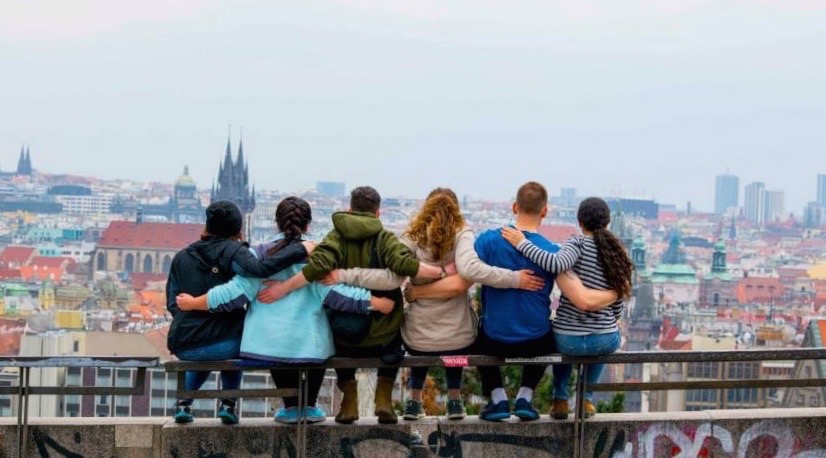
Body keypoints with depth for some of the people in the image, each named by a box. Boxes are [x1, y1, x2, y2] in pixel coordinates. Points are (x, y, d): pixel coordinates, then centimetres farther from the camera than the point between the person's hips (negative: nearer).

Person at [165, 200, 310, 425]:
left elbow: (172, 303, 13)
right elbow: (259, 268, -24)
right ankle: (228, 404, 25)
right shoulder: (232, 251, -3)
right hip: (221, 343, -4)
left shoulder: (181, 257, 13)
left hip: (182, 346, 4)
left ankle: (183, 403, 30)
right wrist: (301, 249, -19)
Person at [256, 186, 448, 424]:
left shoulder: (337, 237, -1)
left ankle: (349, 401, 24)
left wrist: (283, 288, -16)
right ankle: (384, 398, 18)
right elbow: (404, 264, -21)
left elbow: (318, 266, -19)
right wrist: (442, 272, -12)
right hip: (383, 337, -1)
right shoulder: (385, 238, -4)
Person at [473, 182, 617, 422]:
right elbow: (584, 300, -17)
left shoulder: (488, 240, -14)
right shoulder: (552, 252, -14)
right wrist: (616, 293, 0)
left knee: (479, 336, 36)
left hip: (495, 342, 0)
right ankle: (525, 397, 22)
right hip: (536, 345, 0)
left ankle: (497, 398, 19)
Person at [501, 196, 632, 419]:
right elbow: (617, 308, 9)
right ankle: (586, 399, 36)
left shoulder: (579, 243, -10)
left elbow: (557, 264, -33)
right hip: (607, 342, 2)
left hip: (568, 340, -2)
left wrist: (522, 244, -24)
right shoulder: (618, 253, 4)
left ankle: (560, 400, 33)